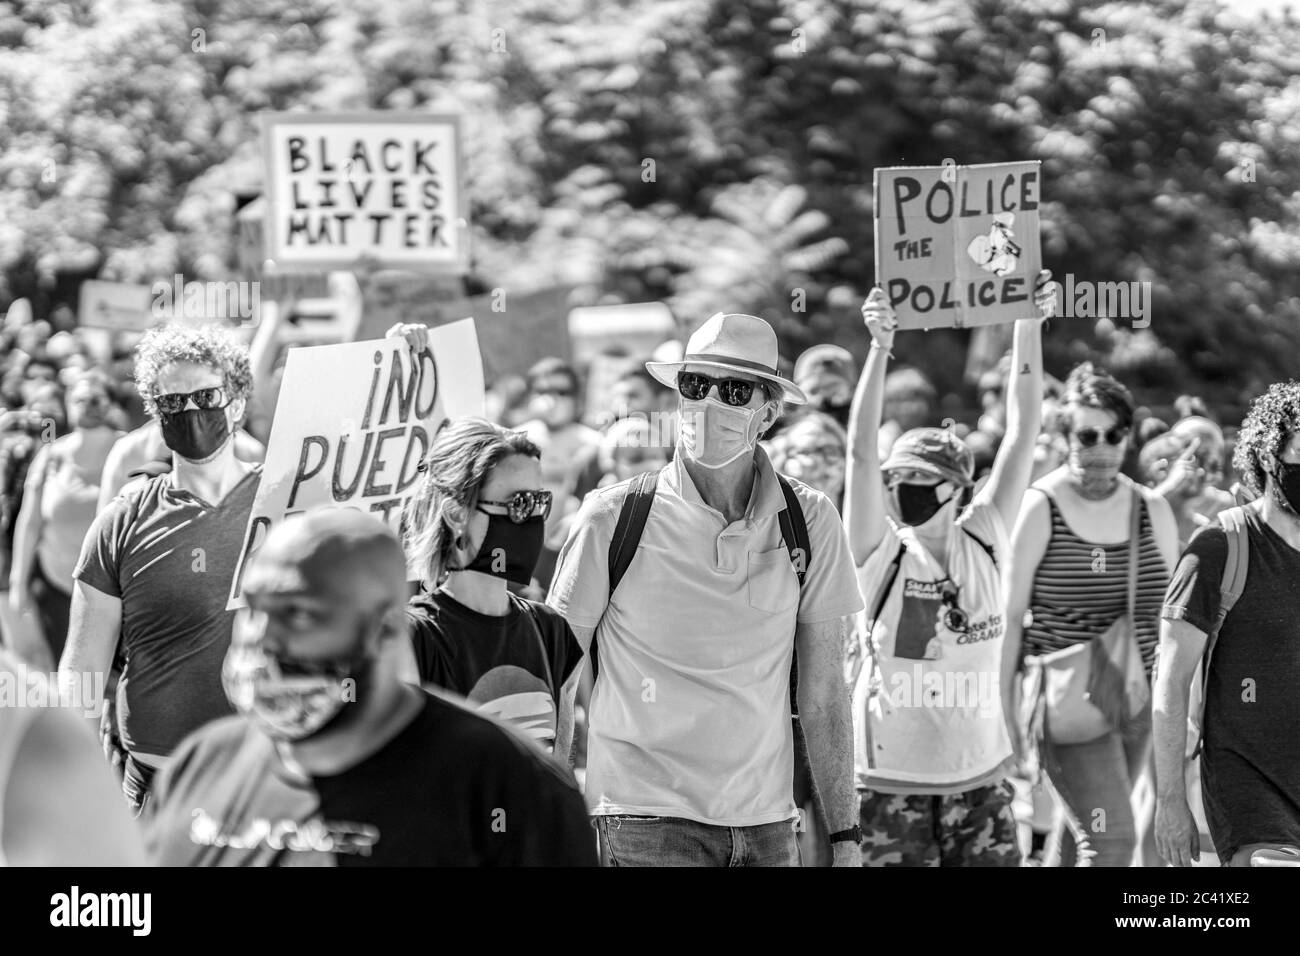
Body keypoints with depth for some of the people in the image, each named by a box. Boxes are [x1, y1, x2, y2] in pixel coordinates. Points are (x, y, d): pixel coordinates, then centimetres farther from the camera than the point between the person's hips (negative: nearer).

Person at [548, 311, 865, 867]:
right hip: (646, 819, -3)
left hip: (767, 822, 3)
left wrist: (845, 839, 3)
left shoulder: (809, 522, 4)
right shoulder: (612, 519, -3)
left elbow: (823, 695, 7)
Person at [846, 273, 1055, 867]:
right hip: (891, 781, -2)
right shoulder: (880, 553, -3)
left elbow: (1023, 433, -2)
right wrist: (880, 348, -26)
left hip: (980, 776, 2)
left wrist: (1029, 327, -11)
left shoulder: (984, 539, 3)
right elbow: (861, 450, -15)